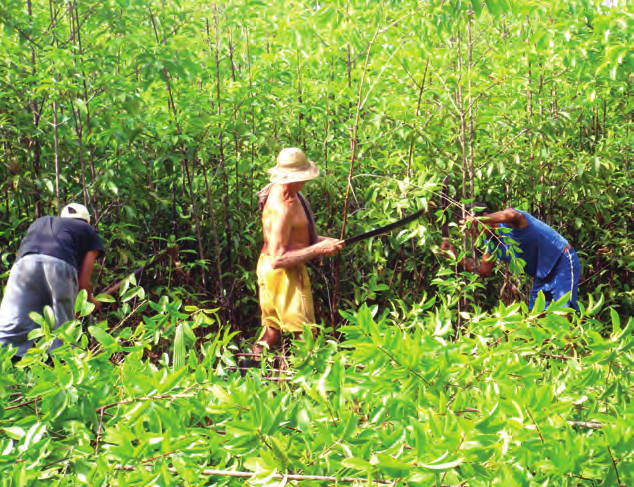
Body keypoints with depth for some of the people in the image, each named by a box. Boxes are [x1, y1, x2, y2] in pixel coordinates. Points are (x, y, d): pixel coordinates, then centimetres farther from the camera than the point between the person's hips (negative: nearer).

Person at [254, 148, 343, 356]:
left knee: (271, 332, 19)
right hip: (285, 275, -10)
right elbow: (278, 259, -30)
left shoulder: (277, 190, 3)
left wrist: (318, 240, 7)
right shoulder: (283, 208, -28)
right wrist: (318, 249, -24)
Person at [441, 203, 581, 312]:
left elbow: (511, 215, -47)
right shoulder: (493, 244, 5)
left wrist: (478, 220, -42)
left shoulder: (510, 223, -21)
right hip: (542, 276, 9)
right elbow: (484, 270, 8)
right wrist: (455, 255, 1)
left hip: (563, 262, -9)